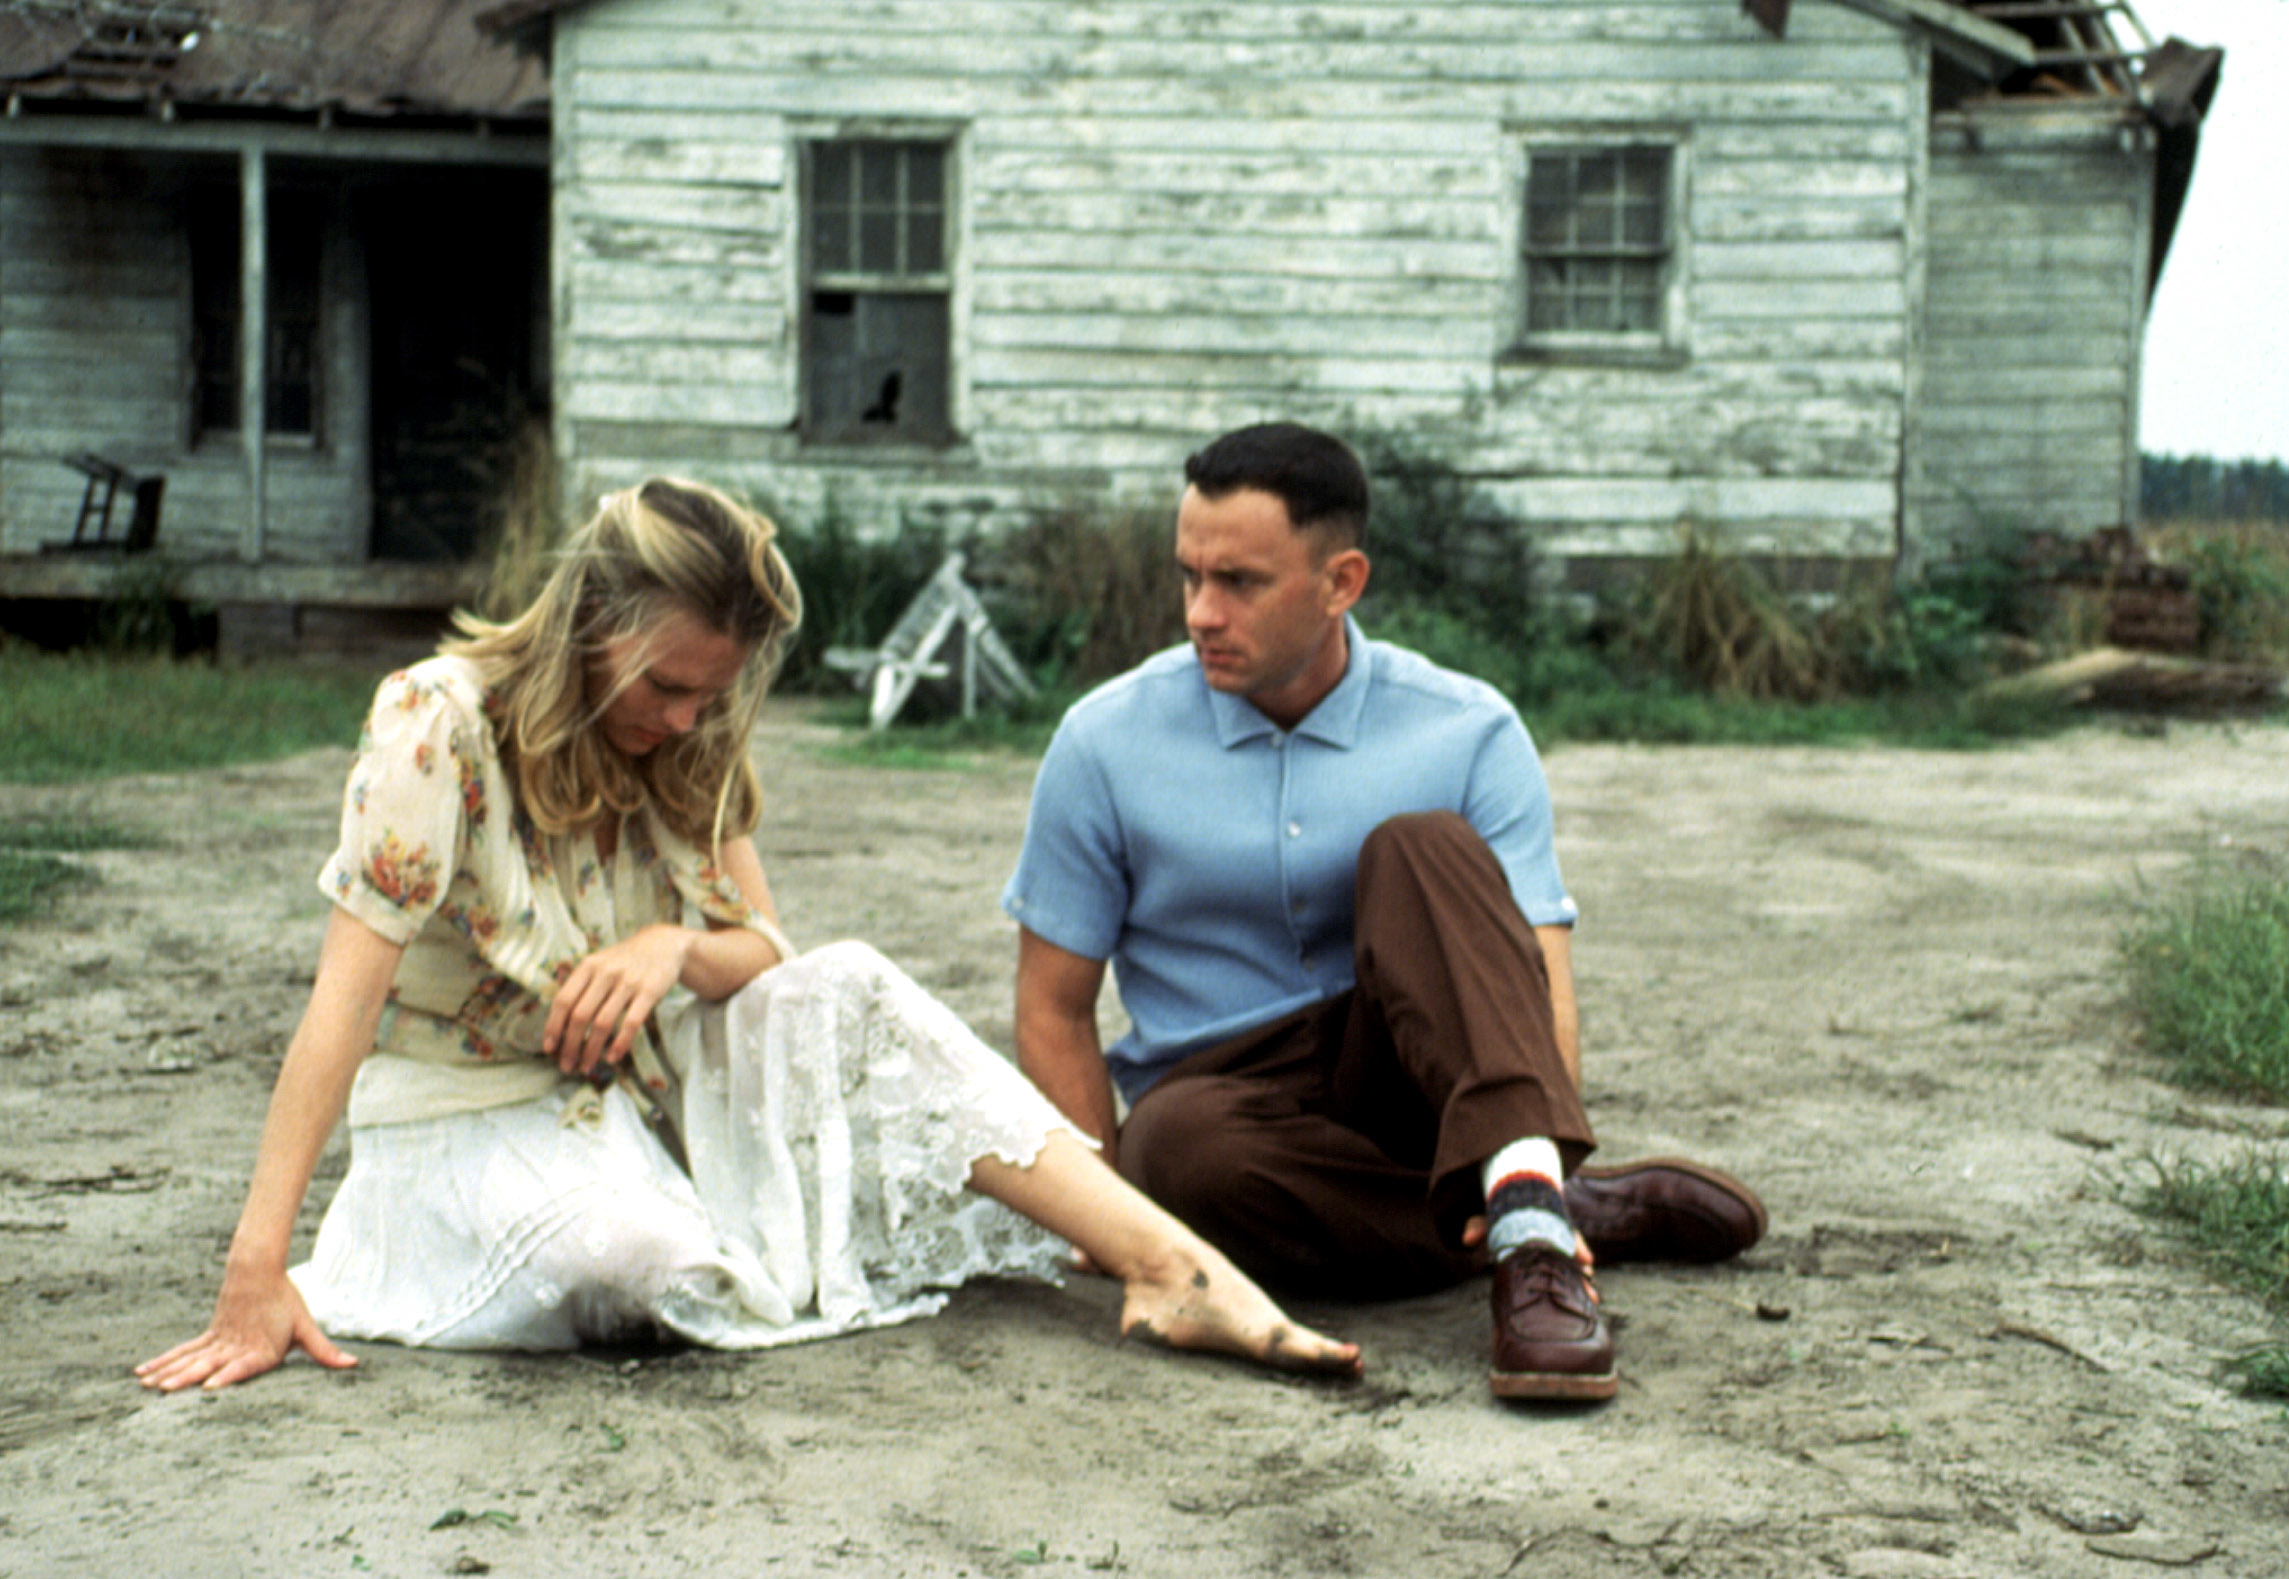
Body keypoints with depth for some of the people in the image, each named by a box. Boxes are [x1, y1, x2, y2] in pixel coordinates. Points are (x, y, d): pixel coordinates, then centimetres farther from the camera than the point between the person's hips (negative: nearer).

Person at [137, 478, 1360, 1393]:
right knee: (637, 1255, -39)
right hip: (468, 1125, -6)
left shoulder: (688, 748, -1)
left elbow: (765, 952, 2)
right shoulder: (436, 723, -20)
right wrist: (255, 1273, -32)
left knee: (853, 990, -20)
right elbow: (346, 998, -26)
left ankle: (1177, 1269, -25)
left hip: (642, 1097, 6)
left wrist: (676, 949, -24)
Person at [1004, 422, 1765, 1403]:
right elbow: (1055, 1008, 2)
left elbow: (1542, 985, -13)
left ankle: (1533, 1225, -43)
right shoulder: (1106, 743, -2)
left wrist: (1535, 1140, -33)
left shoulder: (1469, 736, -4)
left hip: (1409, 1079, 0)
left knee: (1423, 846, -27)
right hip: (1221, 1091, 1)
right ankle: (1585, 1211, -21)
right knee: (1180, 1149, -37)